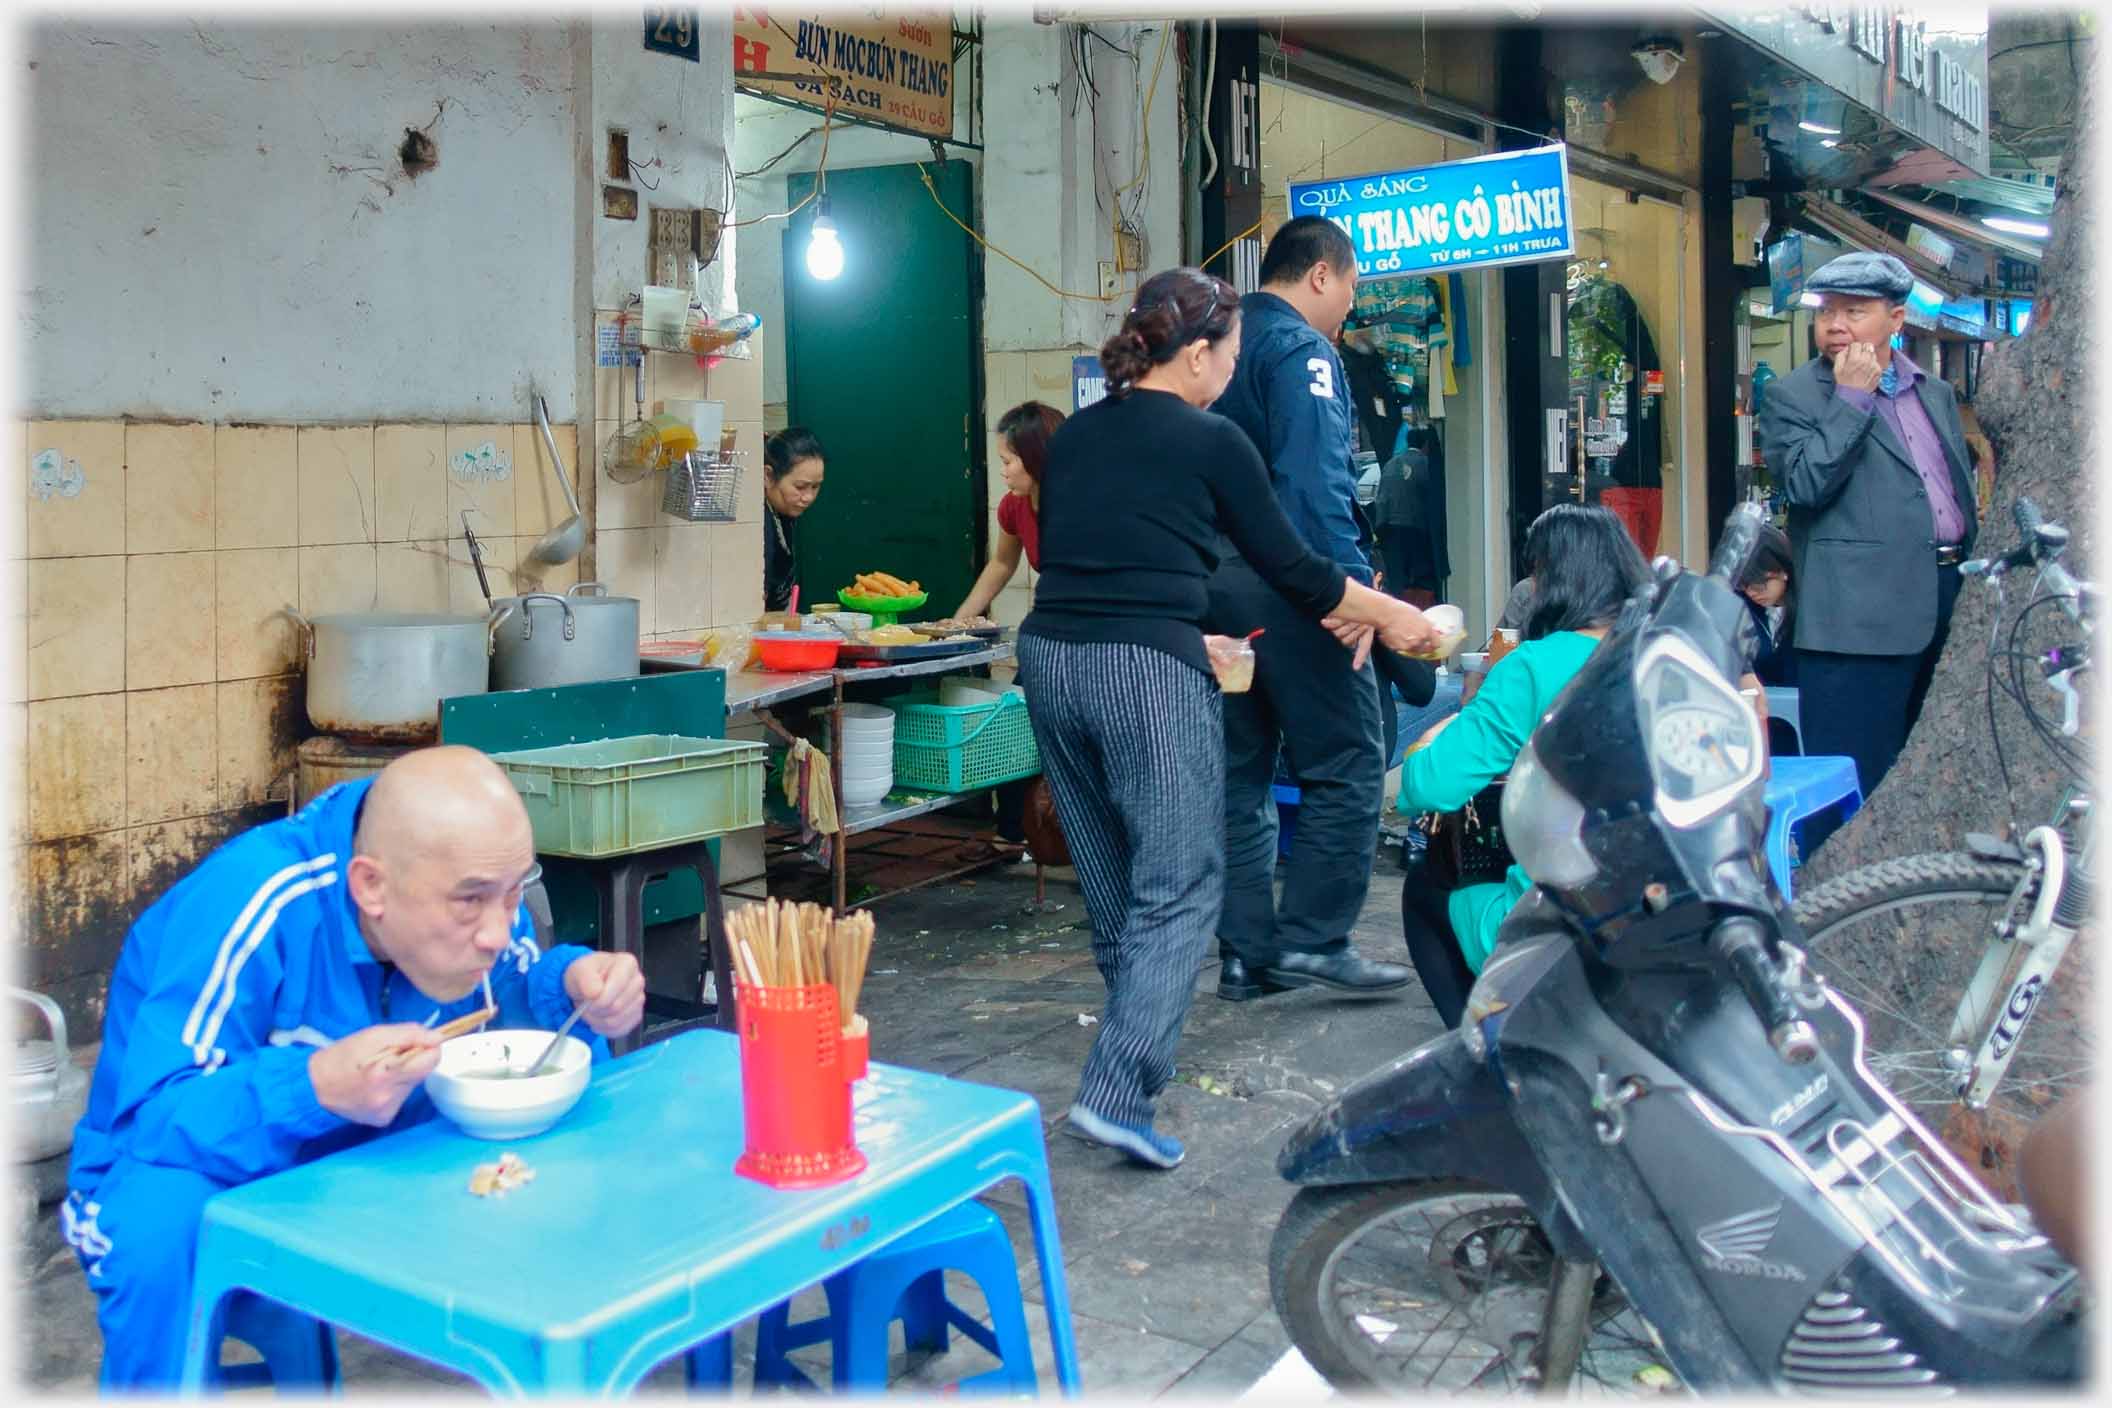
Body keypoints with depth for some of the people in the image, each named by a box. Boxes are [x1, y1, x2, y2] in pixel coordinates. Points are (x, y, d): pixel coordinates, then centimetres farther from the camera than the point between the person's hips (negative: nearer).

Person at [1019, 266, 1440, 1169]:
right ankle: (1118, 1091, -12)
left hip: (1051, 656, 7)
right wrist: (1386, 615, 19)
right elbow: (1287, 564, 4)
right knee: (1179, 886, -2)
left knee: (1109, 870, 19)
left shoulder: (1074, 436, 15)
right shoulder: (1208, 442, -1)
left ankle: (1136, 1036, 34)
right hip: (1149, 670, -7)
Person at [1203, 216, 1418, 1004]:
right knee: (1346, 764, 0)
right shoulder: (1301, 349, -8)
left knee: (1241, 773, 11)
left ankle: (1248, 954, 15)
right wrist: (1355, 588, -23)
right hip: (1284, 583, -8)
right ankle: (1313, 939, -1)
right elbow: (1316, 483, -21)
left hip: (1212, 581, 9)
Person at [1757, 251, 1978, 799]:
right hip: (1864, 613, -6)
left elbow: (1963, 492, 23)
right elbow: (1804, 485, -16)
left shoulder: (1937, 393, 17)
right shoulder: (1791, 396, -1)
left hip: (1949, 600, 6)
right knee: (1857, 780, -6)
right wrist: (1851, 398, -14)